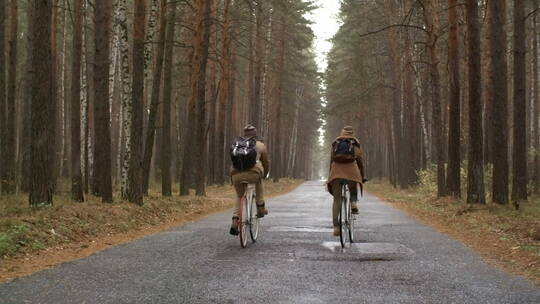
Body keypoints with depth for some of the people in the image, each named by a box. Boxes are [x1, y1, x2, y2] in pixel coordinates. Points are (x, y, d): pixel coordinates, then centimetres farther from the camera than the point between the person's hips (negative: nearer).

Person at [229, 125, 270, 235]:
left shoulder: (236, 144, 24)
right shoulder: (260, 145, 18)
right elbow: (266, 163, 27)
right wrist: (264, 174, 45)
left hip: (236, 174, 2)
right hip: (253, 173, -2)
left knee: (240, 197, 24)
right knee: (258, 181, 33)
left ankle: (235, 222, 9)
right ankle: (260, 208, 31)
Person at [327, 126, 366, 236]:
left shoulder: (335, 143, 21)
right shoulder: (355, 143, 17)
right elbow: (360, 161, 17)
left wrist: (330, 176, 28)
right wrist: (363, 177, 25)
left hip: (336, 171, 1)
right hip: (351, 170, -1)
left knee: (337, 199, 3)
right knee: (353, 189, 30)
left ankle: (336, 227, -8)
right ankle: (353, 203, -1)